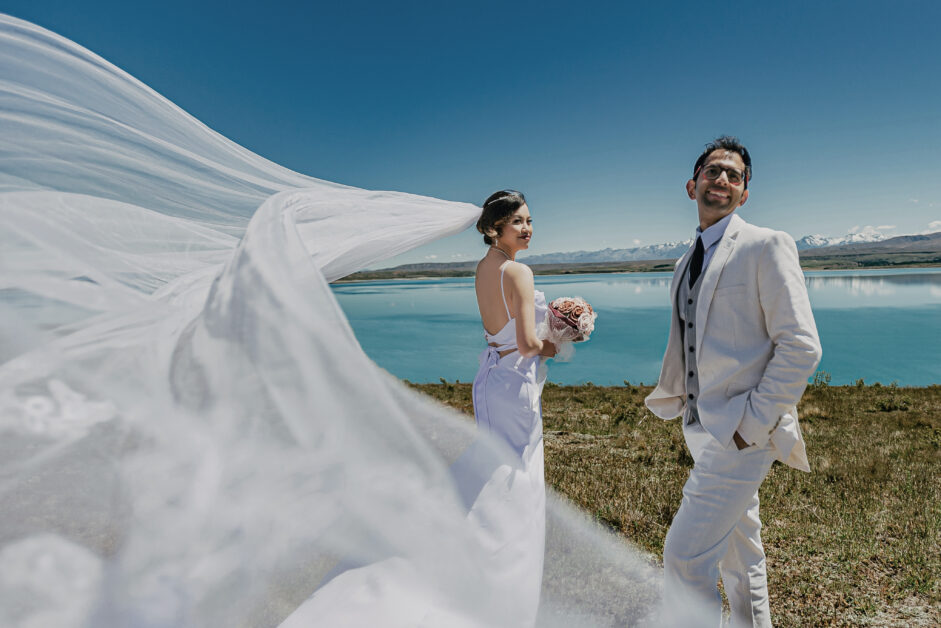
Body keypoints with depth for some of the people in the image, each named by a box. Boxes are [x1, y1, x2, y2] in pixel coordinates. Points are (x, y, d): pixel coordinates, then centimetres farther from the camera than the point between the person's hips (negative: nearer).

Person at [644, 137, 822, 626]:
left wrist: (754, 422, -17)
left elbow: (801, 345, -14)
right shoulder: (687, 262, 14)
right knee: (739, 550, 21)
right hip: (704, 427, 8)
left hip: (743, 430, -8)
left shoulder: (767, 246, -9)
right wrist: (667, 398, 19)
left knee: (685, 555, -10)